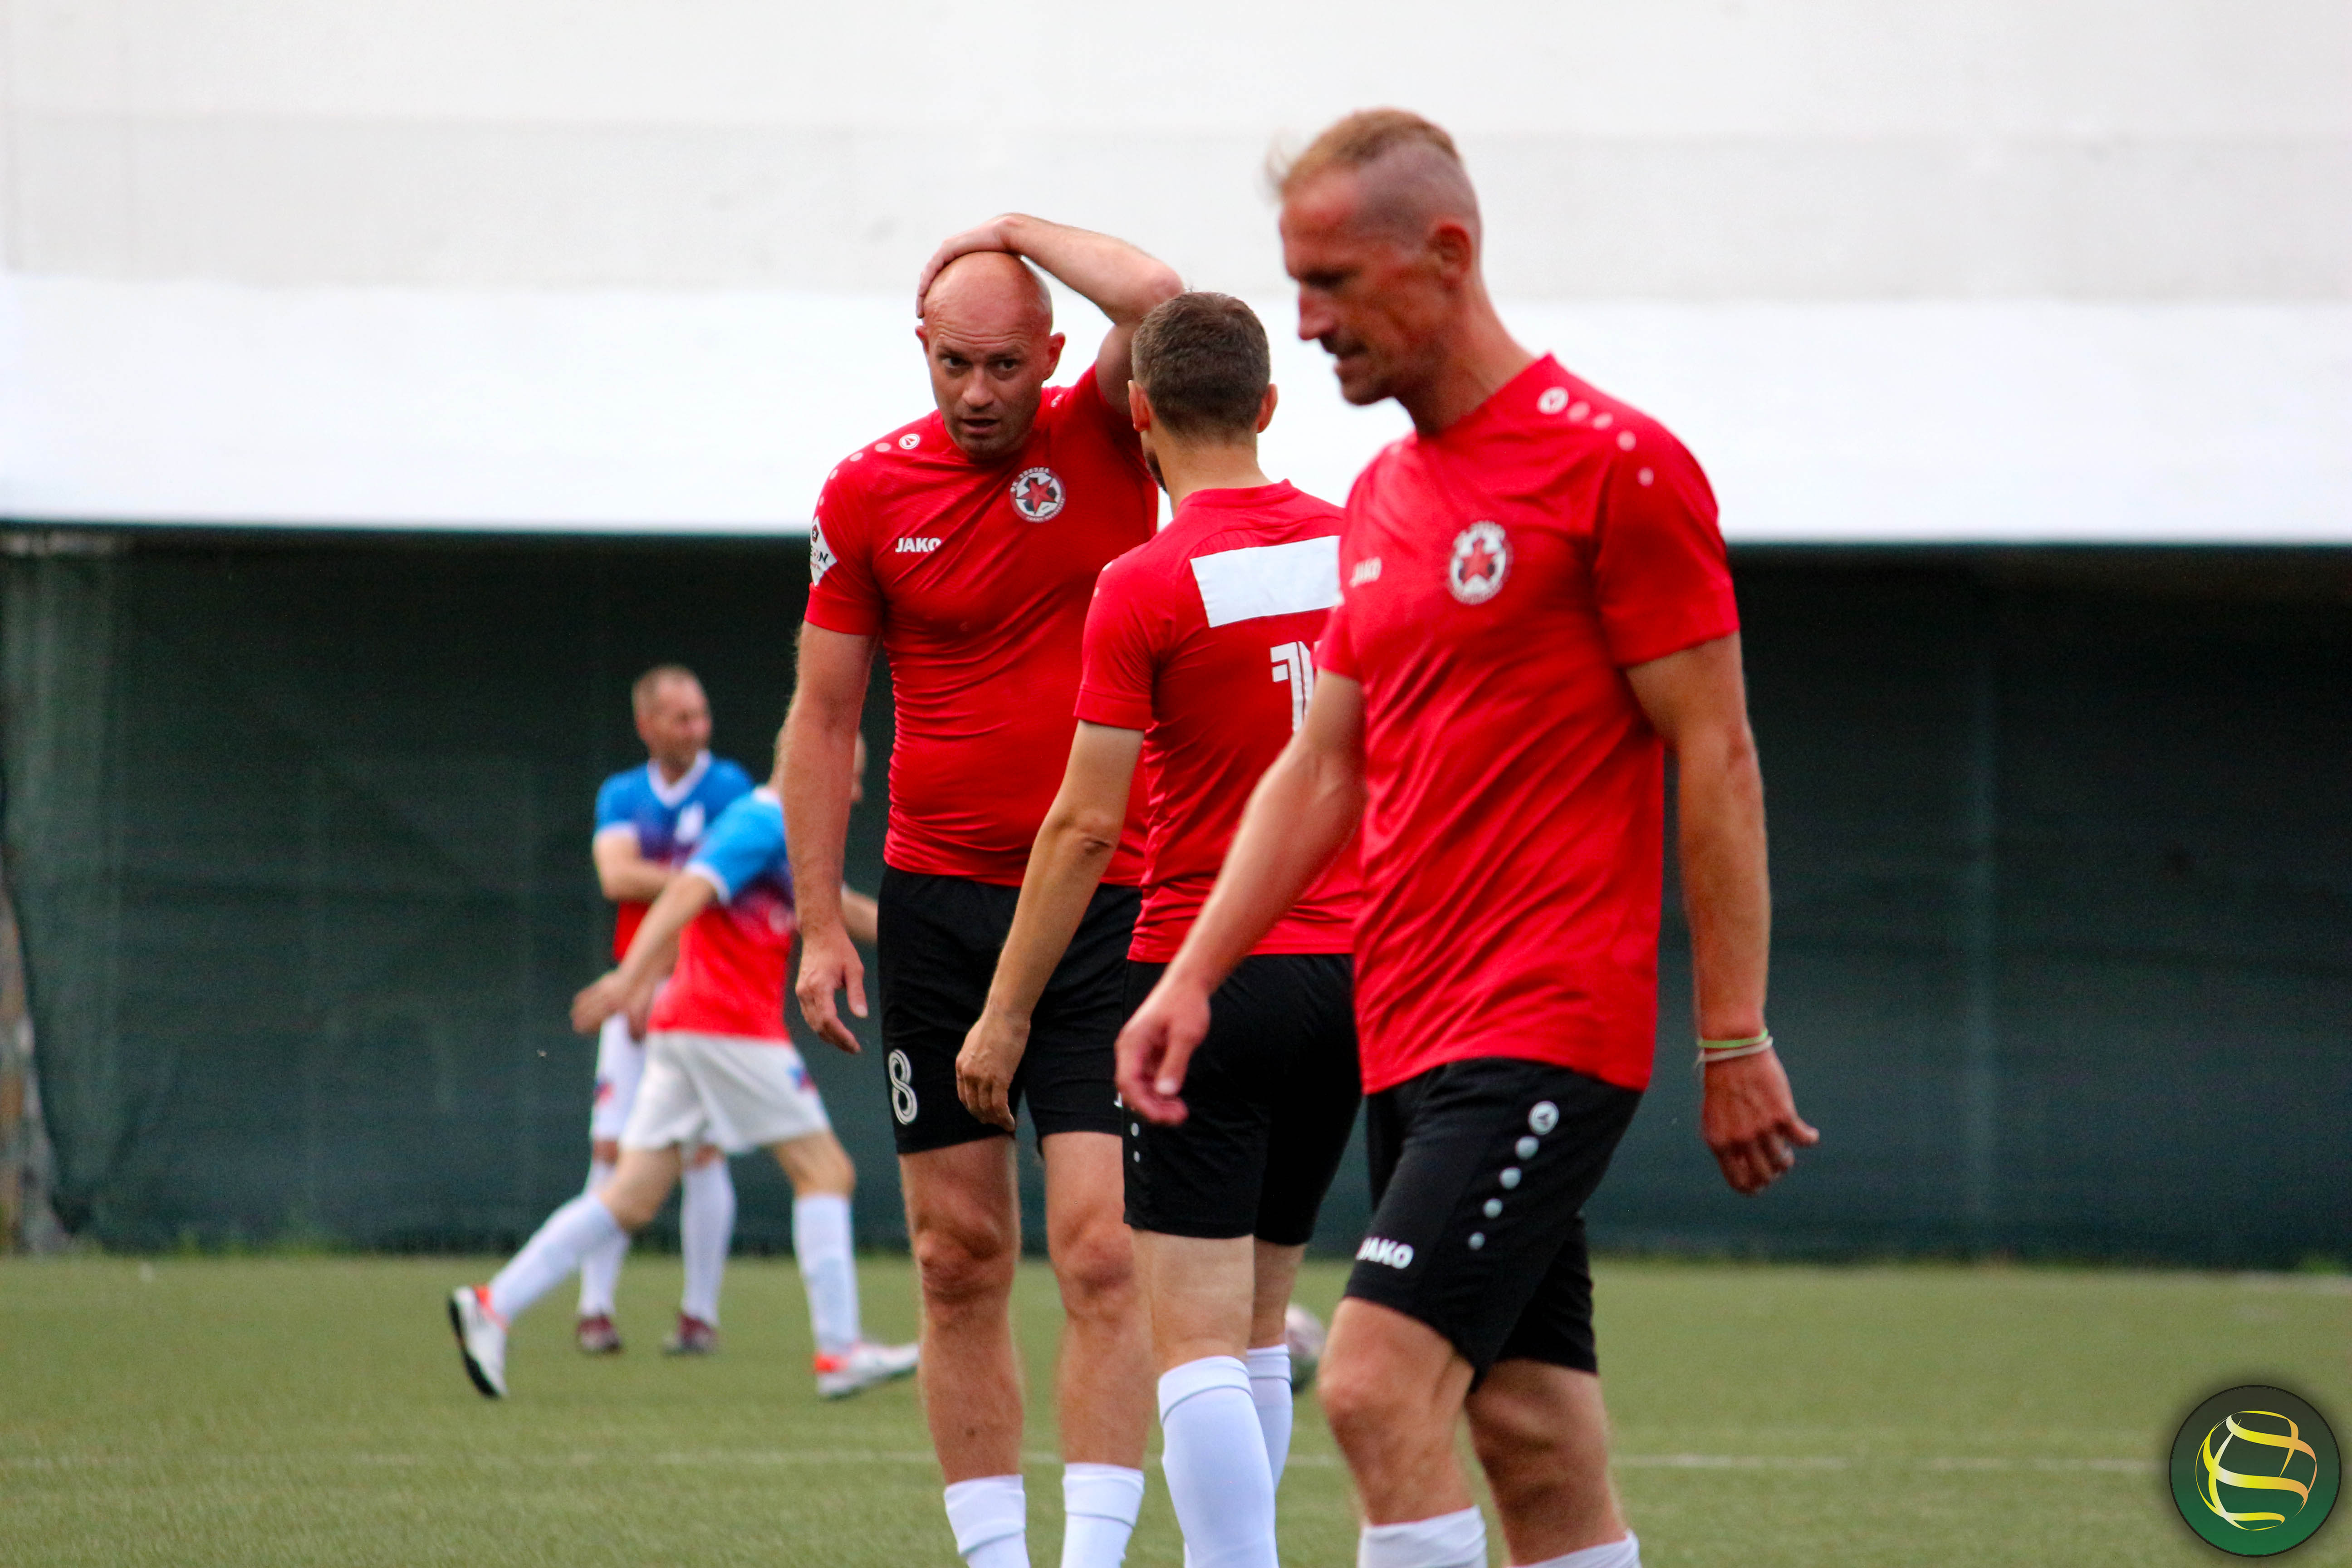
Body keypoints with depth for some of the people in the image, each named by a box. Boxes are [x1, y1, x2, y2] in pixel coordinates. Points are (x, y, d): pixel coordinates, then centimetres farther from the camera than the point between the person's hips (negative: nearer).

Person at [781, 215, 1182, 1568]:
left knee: (1103, 1252, -10)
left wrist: (1018, 230, -6)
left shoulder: (1103, 441, -2)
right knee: (961, 1260, 3)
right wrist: (821, 923, 3)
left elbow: (1155, 298, -22)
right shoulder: (868, 493, 3)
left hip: (1104, 902, -2)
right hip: (938, 906, 2)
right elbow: (826, 716, 8)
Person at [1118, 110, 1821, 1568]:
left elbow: (1718, 763, -9)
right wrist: (1195, 975, 9)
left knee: (1379, 1384, -19)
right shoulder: (1382, 500, 15)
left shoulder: (1614, 465, -9)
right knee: (1534, 1439, 7)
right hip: (1414, 1040, 8)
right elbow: (1322, 770, 20)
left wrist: (1735, 1042, -11)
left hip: (1546, 1029, -8)